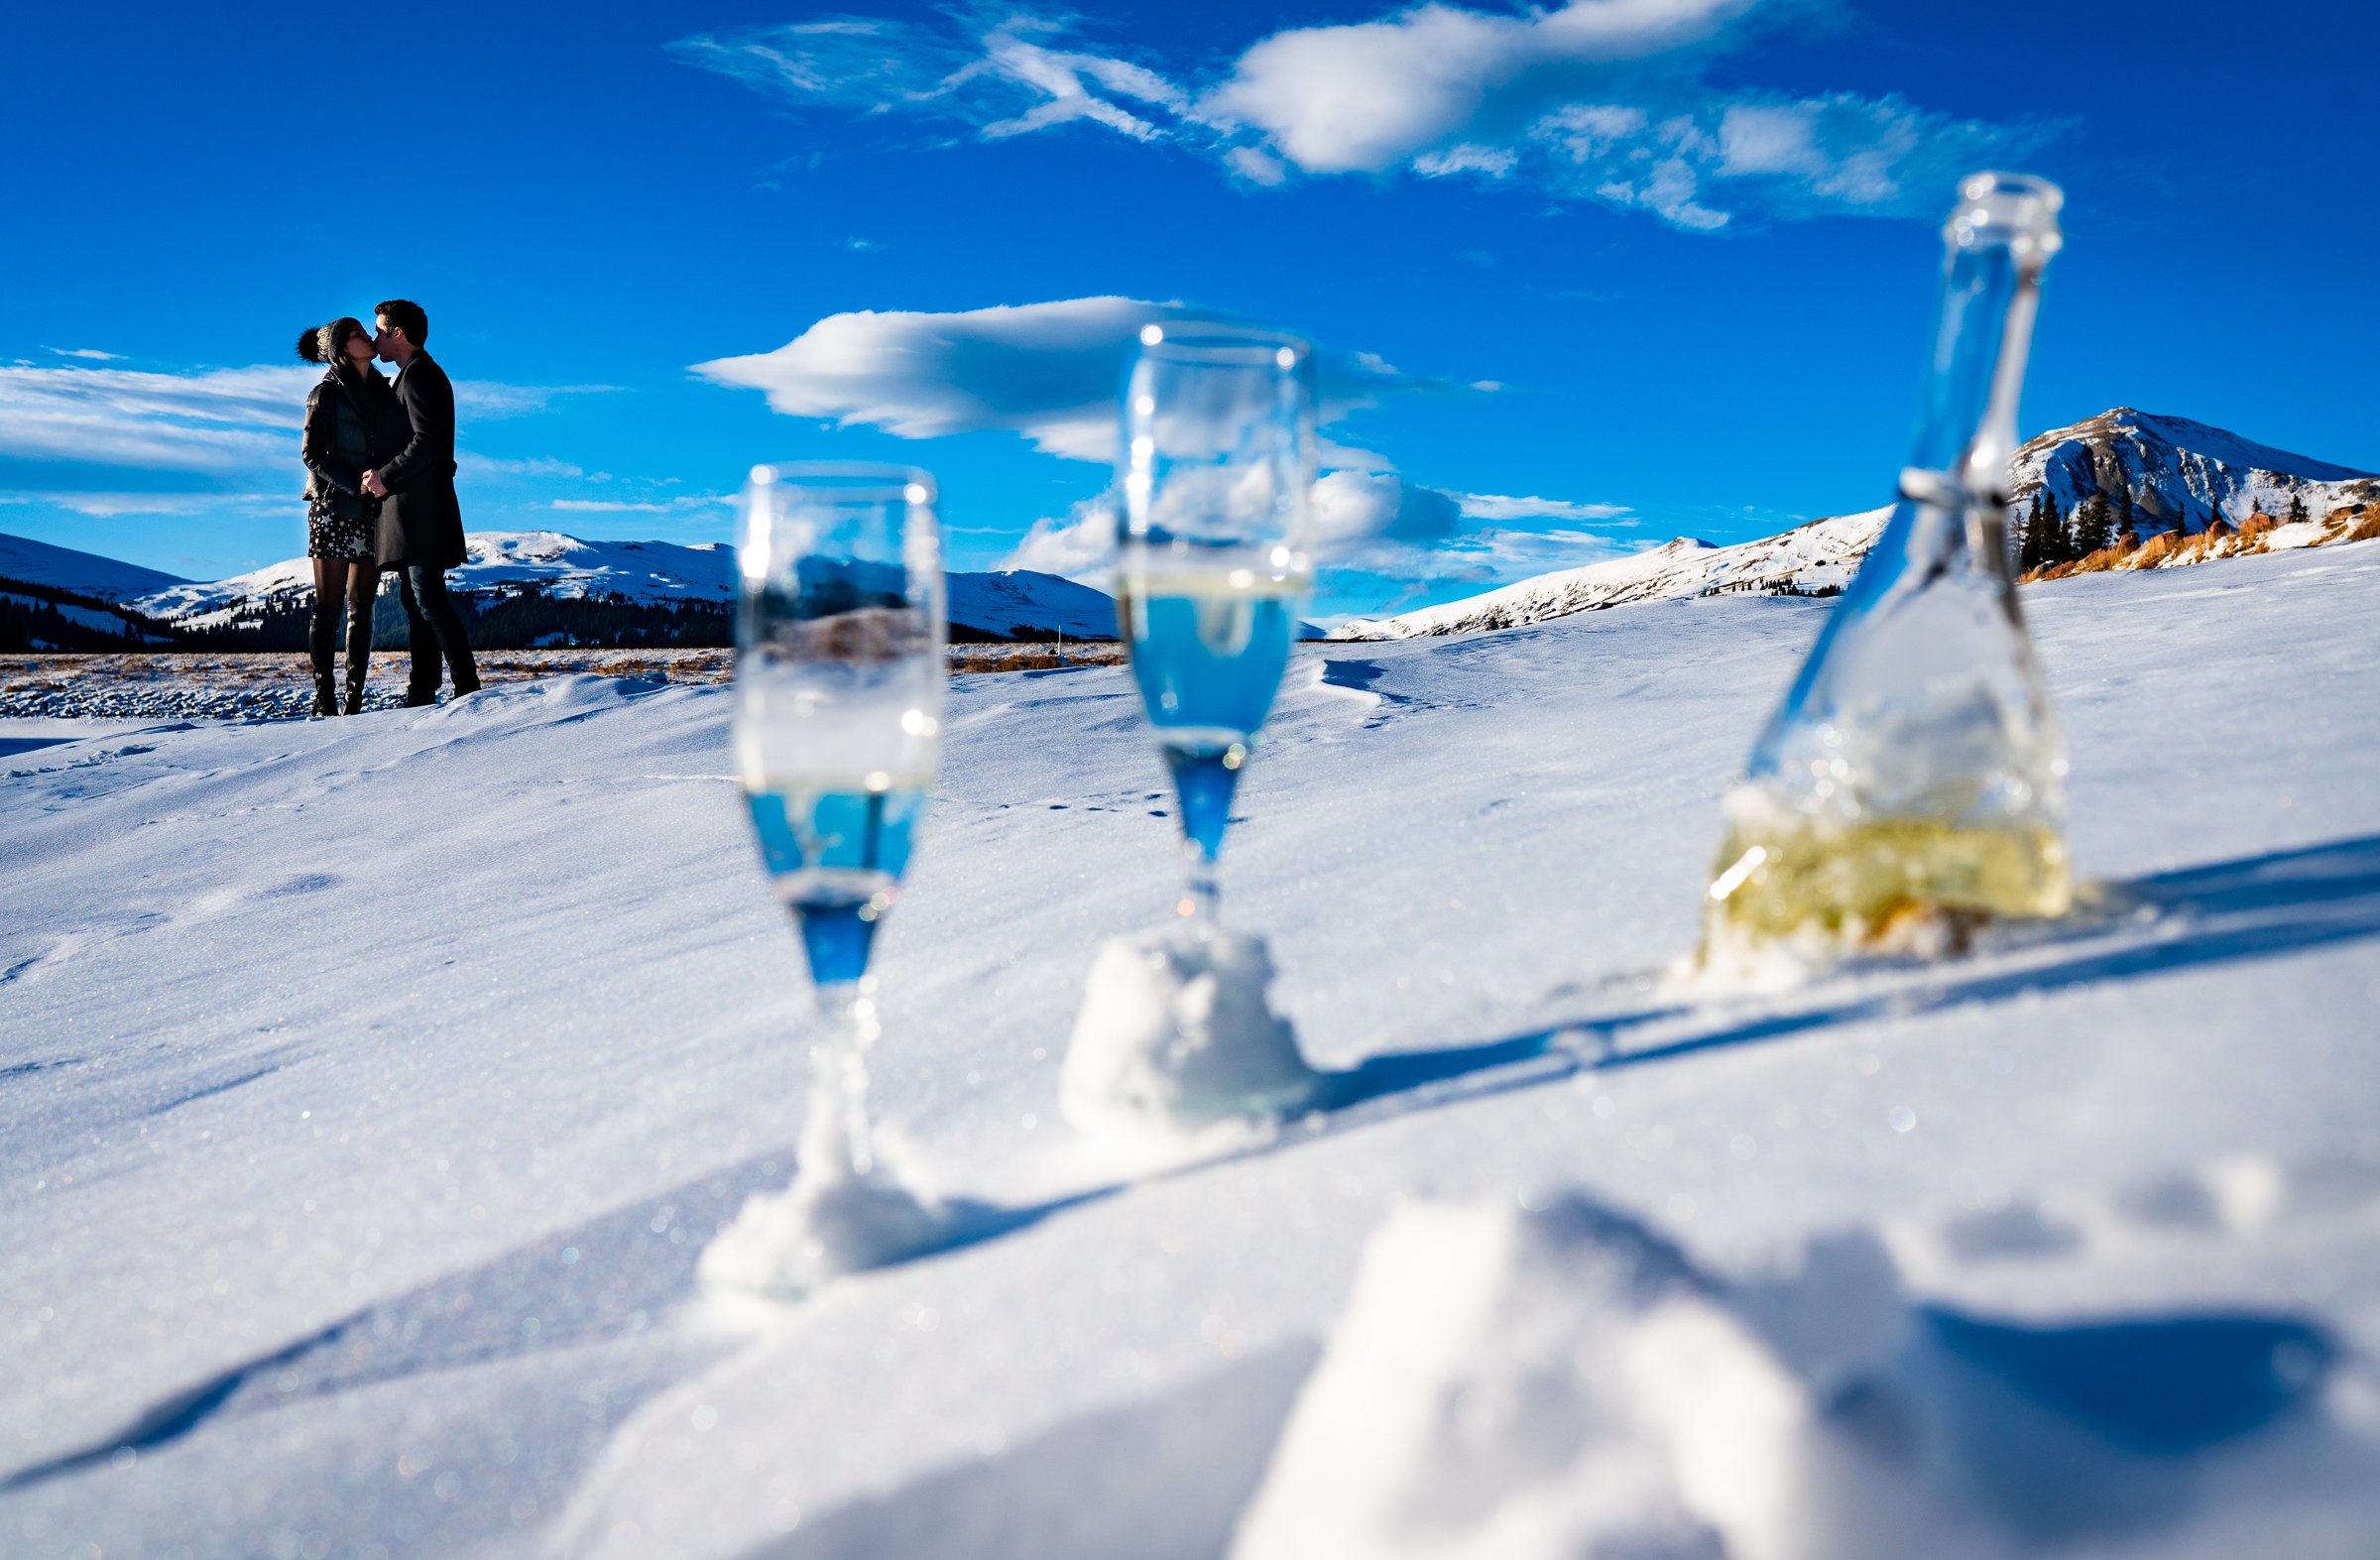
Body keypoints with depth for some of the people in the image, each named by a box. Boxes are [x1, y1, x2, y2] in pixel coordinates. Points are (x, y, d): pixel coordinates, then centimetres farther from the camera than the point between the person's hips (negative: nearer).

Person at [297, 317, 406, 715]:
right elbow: (312, 454, -8)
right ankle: (324, 699, 0)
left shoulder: (382, 390, 13)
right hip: (333, 508, -5)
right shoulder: (327, 393, -3)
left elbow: (398, 446, 17)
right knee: (328, 605, -3)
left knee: (362, 606, 3)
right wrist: (355, 485, -18)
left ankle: (354, 700, 4)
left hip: (372, 512, 5)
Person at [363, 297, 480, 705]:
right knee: (414, 598, 9)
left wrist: (386, 476, -14)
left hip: (420, 506, -10)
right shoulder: (422, 374, 22)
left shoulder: (418, 375, -10)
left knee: (429, 598, -12)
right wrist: (386, 476, 12)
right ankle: (422, 693, 10)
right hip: (413, 509, 10)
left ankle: (468, 688, -14)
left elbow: (426, 444, -21)